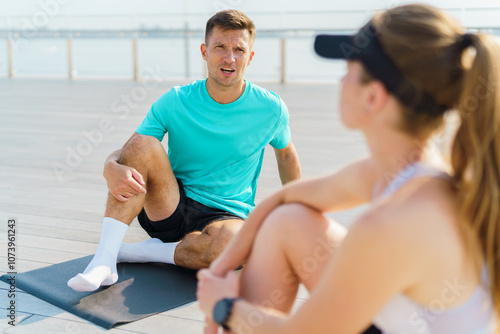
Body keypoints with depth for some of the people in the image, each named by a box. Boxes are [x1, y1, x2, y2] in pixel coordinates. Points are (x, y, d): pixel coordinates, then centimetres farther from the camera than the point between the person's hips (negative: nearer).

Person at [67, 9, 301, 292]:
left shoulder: (271, 109, -5)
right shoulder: (174, 103, -6)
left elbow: (286, 153, 15)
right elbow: (122, 153, -7)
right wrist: (112, 169, -32)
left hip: (226, 216, 0)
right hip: (171, 210, 1)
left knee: (231, 243, -39)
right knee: (144, 145, -27)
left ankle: (140, 252, -14)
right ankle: (104, 261, -29)